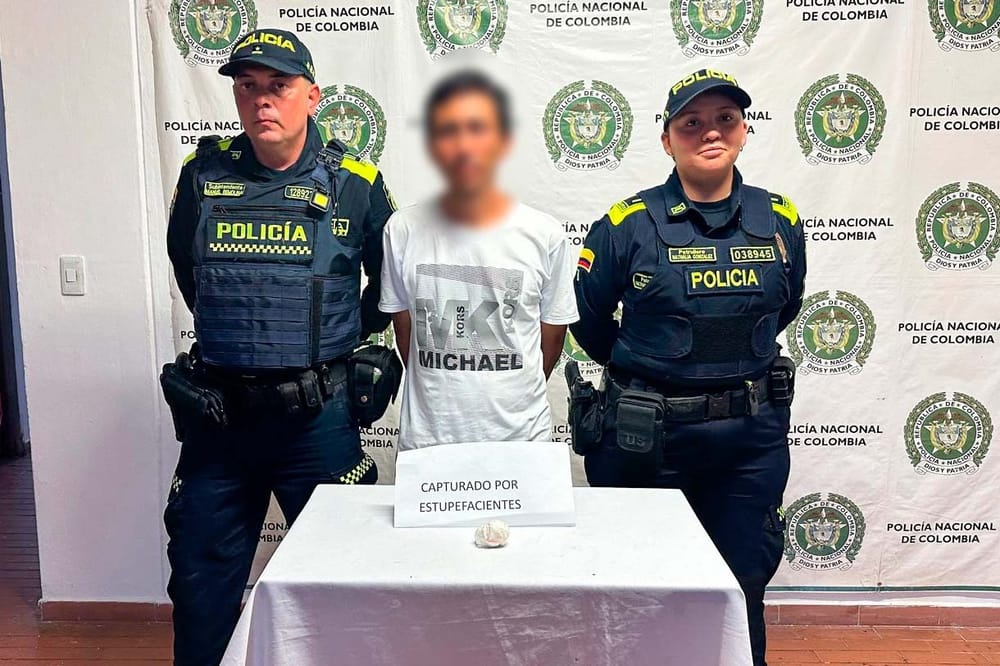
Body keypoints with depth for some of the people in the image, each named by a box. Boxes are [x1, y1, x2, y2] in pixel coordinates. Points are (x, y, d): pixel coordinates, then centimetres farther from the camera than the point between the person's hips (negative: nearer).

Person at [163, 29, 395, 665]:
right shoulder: (204, 175, 2)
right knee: (202, 576, 14)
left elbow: (388, 279, 10)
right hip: (218, 412, 2)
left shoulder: (356, 183, -4)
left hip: (319, 415, -2)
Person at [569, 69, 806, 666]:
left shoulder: (779, 221, 1)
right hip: (648, 436, -2)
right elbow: (589, 320, 3)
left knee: (741, 589, 14)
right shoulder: (629, 223, -9)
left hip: (752, 434, 2)